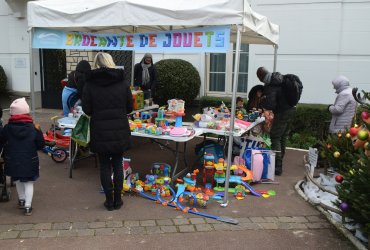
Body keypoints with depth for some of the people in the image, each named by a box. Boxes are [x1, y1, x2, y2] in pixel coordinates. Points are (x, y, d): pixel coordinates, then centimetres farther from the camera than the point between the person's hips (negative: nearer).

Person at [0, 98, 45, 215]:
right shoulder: (33, 128, -11)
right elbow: (41, 145, -5)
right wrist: (38, 131, 5)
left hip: (13, 161, 2)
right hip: (30, 161, -2)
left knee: (18, 180, 24)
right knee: (28, 183, 9)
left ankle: (21, 200, 38)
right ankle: (27, 206, 4)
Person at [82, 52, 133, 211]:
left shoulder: (90, 84, -6)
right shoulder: (123, 82, -1)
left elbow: (86, 109, -3)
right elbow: (129, 108, 3)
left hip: (100, 132, -1)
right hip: (120, 131, 1)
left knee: (105, 166, 10)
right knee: (118, 165, 13)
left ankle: (109, 201, 18)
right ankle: (117, 200, 20)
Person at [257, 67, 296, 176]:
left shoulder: (270, 87, -20)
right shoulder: (281, 77, 5)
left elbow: (270, 105, -25)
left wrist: (263, 103, -4)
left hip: (282, 113, -9)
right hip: (291, 110, 9)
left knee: (275, 138, -3)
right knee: (283, 136, 17)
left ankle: (277, 167, -5)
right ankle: (279, 161, 29)